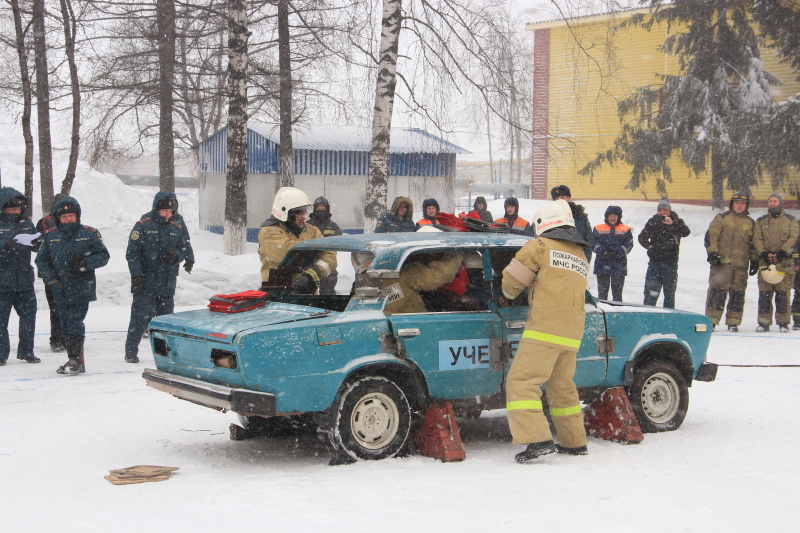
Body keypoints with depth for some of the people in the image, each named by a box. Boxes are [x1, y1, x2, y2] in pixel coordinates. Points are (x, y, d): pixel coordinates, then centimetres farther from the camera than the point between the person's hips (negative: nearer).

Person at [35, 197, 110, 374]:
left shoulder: (89, 234, 1)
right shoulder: (51, 237, 9)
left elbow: (103, 256, 3)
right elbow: (41, 260, 14)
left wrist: (84, 263, -13)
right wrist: (53, 280, 3)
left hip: (82, 288, -4)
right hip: (61, 291, 4)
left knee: (75, 323, -14)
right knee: (65, 325, 6)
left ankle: (76, 360, -10)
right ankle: (74, 361, 14)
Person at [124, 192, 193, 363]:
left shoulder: (178, 226, 8)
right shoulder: (143, 225, -4)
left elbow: (185, 248, 15)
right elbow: (132, 252, -4)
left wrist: (177, 256, -9)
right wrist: (136, 275, -12)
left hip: (167, 283, 4)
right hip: (145, 282, -4)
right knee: (140, 317, -5)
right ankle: (131, 351, 3)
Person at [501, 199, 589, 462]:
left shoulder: (541, 246, 0)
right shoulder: (581, 258, 22)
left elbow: (512, 279, 2)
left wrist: (509, 294, 23)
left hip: (545, 329, -8)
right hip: (572, 333, 8)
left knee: (521, 382, -9)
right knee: (562, 386, 20)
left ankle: (538, 440, -21)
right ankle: (575, 442, 26)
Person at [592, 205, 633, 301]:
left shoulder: (626, 230, 8)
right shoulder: (598, 229, 9)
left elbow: (628, 245, -1)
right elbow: (594, 244, 1)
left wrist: (616, 253, -15)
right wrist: (603, 252, -16)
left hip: (619, 266, 0)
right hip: (602, 265, 0)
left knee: (617, 293, 4)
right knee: (602, 291, 3)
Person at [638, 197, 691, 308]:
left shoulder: (676, 222, -1)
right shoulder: (652, 222, 6)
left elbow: (686, 232, -20)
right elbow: (642, 237, 17)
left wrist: (673, 224, -34)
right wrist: (648, 245, -3)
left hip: (670, 263, -1)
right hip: (655, 262, 1)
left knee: (669, 291, 8)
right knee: (650, 292, -2)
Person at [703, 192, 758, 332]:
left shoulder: (750, 223, 16)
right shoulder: (721, 218, 7)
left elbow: (753, 244, 22)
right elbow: (711, 235, 1)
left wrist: (754, 261, 15)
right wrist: (712, 252, -9)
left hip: (741, 265, 3)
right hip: (722, 262, -3)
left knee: (738, 293, 3)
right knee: (717, 290, -8)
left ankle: (733, 322, 10)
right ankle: (711, 319, -6)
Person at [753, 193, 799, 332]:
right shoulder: (761, 221, 16)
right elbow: (757, 239, 7)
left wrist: (782, 252, -15)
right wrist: (763, 253, -10)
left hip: (784, 261, -2)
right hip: (765, 261, 2)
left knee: (782, 292, -5)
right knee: (764, 292, -2)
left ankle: (783, 323, 2)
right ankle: (764, 322, 3)